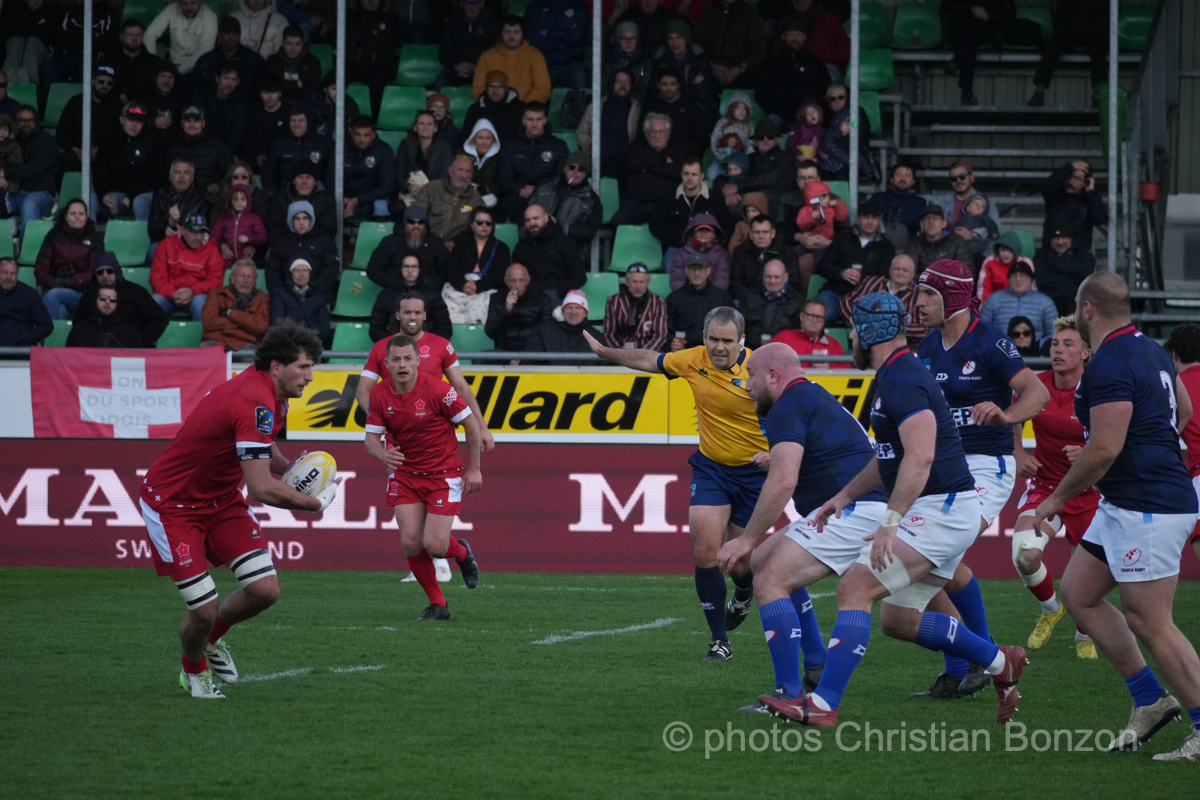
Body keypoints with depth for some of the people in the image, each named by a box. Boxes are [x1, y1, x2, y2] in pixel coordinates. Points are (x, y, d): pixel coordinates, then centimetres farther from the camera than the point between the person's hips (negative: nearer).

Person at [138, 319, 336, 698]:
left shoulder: (271, 394, 0)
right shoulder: (256, 403, -31)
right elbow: (262, 489, -34)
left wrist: (291, 468, -1)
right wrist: (317, 503, -19)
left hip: (221, 497, 9)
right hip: (172, 505, -9)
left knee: (265, 589, -5)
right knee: (206, 609, -11)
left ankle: (214, 637, 25)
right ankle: (194, 670, 22)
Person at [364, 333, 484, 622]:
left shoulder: (436, 390, -19)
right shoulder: (379, 394, -7)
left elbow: (471, 422, -10)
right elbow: (371, 438, -2)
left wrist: (474, 468, -7)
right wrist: (383, 454, -26)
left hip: (443, 473, -4)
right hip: (405, 474, 4)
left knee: (434, 545, -12)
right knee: (411, 542, -8)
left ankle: (462, 553, 26)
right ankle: (438, 604, 11)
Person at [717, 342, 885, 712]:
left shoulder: (789, 407, -8)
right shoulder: (816, 398, 25)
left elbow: (783, 481, -21)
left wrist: (747, 539, -17)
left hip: (851, 511, -11)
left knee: (769, 581, -16)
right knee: (763, 561, 20)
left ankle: (789, 695, -21)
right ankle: (816, 668, 19)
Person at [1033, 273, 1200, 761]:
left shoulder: (1110, 366, -19)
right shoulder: (1151, 352, 12)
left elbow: (1104, 449, -24)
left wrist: (1058, 497, -11)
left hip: (1147, 509, -11)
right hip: (1124, 504, 11)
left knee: (1148, 621, -7)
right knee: (1077, 592, 13)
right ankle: (1149, 700, 14)